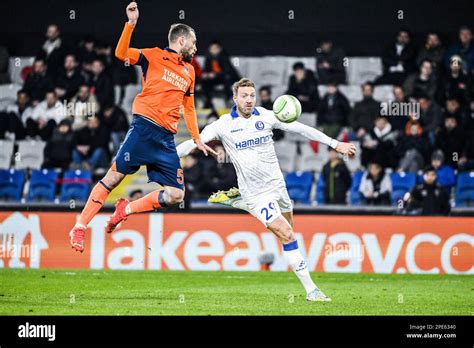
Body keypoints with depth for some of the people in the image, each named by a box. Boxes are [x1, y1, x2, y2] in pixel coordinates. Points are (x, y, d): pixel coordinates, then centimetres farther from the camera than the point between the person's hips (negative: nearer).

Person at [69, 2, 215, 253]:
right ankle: (80, 227, -3)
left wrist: (197, 140, 28)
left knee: (176, 194, -3)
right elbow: (121, 53, -10)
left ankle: (126, 210, 8)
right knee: (115, 176, -10)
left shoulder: (189, 71, 21)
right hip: (145, 127, -6)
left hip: (167, 138, 6)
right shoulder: (155, 56, 4)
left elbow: (189, 108, 30)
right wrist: (131, 23, -19)